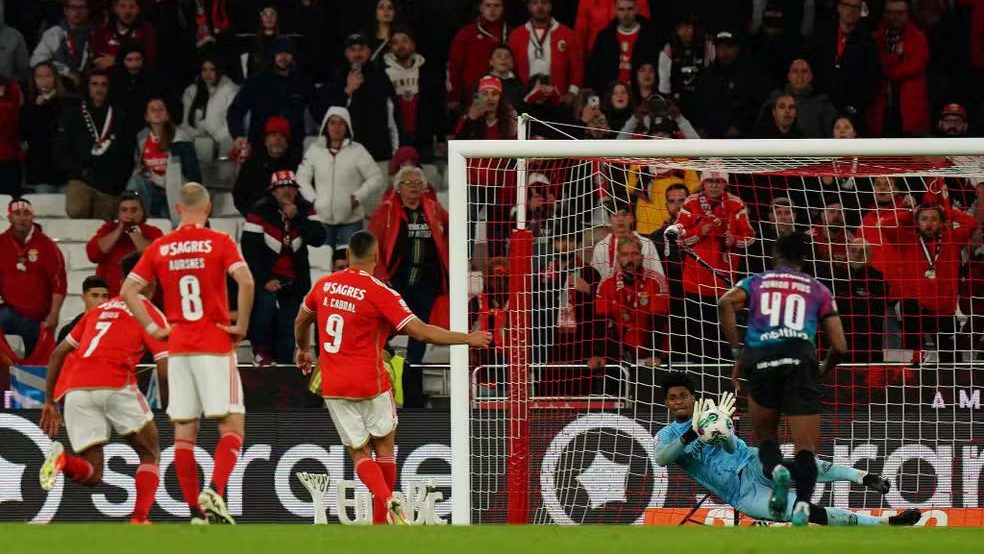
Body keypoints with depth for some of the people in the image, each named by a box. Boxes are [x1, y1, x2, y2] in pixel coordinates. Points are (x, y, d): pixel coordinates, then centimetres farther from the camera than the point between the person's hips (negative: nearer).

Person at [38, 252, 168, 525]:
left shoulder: (99, 310, 29)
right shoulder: (150, 313, 12)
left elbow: (58, 354, 26)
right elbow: (165, 368, 1)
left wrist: (49, 402, 30)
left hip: (74, 389, 4)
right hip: (115, 384, -4)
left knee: (92, 474, 9)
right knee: (150, 455, 16)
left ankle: (61, 459, -23)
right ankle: (139, 519, -3)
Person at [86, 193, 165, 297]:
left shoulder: (153, 233, 3)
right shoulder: (109, 230, 10)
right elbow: (93, 254, -5)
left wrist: (134, 233, -11)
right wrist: (119, 231, -5)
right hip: (110, 299, 2)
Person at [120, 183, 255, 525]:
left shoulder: (160, 248, 6)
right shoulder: (219, 242, -4)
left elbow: (128, 291, 5)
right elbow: (245, 282, -18)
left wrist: (153, 329, 7)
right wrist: (242, 326, -8)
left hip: (178, 348, 3)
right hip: (216, 346, -3)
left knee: (184, 431, 6)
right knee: (232, 425, -1)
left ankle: (195, 511, 4)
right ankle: (214, 491, -23)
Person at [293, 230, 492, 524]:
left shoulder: (324, 285, 2)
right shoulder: (380, 293, -13)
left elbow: (301, 321, 19)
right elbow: (420, 331, -17)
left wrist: (304, 350, 40)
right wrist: (469, 339, -8)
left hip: (332, 386, 3)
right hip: (369, 384, -3)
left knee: (359, 452, 6)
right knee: (384, 446, 14)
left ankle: (387, 500, -21)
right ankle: (381, 524, 13)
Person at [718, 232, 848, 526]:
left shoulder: (757, 282, 23)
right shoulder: (819, 290, 22)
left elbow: (726, 303, 0)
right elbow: (839, 347, 16)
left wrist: (737, 353, 4)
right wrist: (822, 372, 35)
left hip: (760, 359, 1)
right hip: (800, 358, -1)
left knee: (766, 438, 20)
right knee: (806, 449, -3)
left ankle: (775, 470, -14)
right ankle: (802, 503, -30)